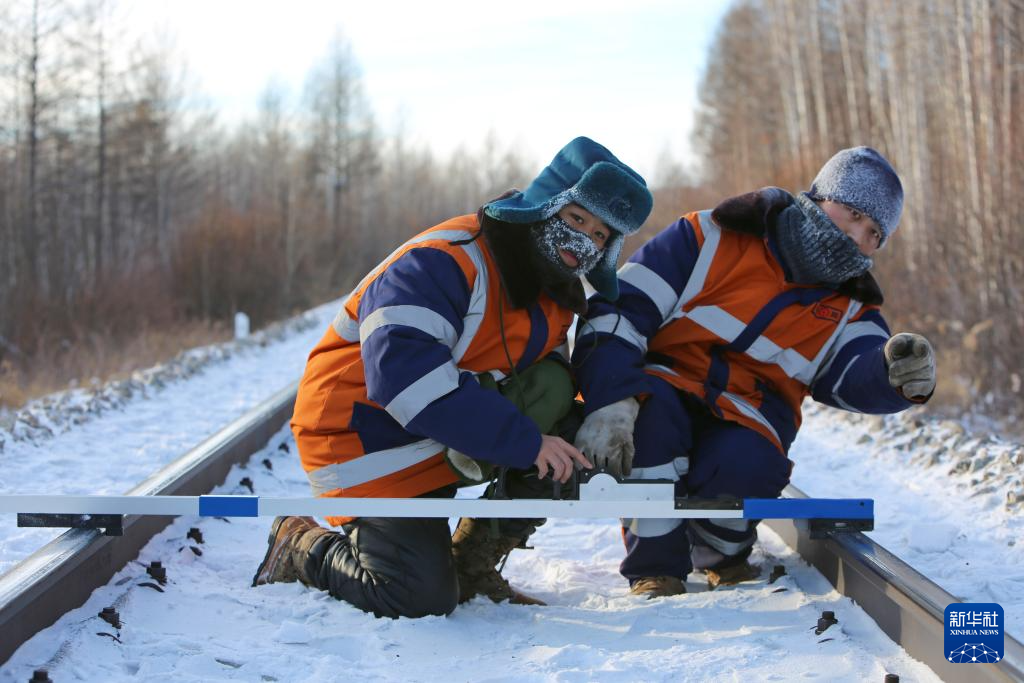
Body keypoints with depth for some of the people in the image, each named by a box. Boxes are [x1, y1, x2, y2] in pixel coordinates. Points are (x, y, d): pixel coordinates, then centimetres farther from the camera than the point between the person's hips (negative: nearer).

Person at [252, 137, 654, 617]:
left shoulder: (557, 296, 4)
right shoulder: (447, 261, -25)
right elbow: (403, 372, -36)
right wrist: (524, 440, -37)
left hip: (442, 444, 8)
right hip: (365, 433, -7)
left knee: (552, 389, -17)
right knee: (422, 597, -17)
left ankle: (472, 564, -7)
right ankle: (300, 545, 13)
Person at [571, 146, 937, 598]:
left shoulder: (848, 308, 11)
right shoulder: (713, 238, -1)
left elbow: (856, 376, -11)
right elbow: (620, 308, -10)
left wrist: (895, 375, -38)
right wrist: (609, 401, -26)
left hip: (745, 424, 2)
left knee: (747, 466, -33)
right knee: (650, 404, -37)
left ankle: (721, 553, 5)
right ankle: (655, 569, -18)